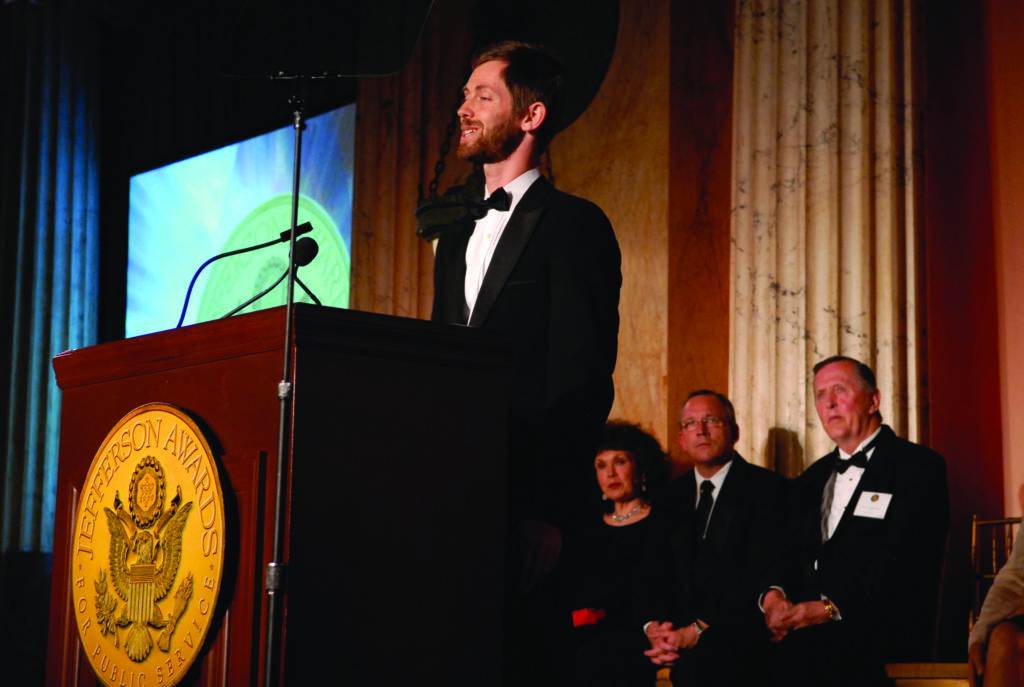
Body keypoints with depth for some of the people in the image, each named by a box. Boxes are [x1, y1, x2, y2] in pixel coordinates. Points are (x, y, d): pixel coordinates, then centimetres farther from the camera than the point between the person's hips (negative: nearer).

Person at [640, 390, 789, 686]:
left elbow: (762, 575, -16)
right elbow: (655, 573, 6)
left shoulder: (767, 489, -7)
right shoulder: (673, 496, 12)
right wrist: (653, 625, -14)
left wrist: (699, 631, -21)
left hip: (742, 658, -5)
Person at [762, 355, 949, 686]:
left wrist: (831, 607, -19)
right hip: (803, 630, 5)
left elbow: (903, 563, -10)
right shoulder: (813, 479, 23)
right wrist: (774, 596, -7)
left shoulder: (919, 467, 2)